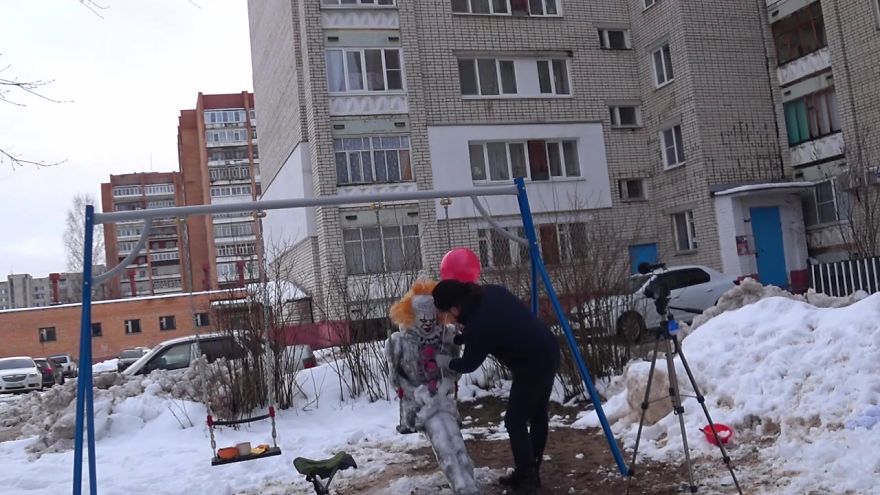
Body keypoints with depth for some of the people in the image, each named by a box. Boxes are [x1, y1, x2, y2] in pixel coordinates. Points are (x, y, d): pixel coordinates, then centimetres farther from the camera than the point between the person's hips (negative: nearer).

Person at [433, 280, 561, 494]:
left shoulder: (478, 326, -25)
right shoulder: (490, 292, -2)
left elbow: (469, 364, -7)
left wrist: (446, 363, 12)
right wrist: (455, 338, 14)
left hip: (532, 365, -9)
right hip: (548, 352, 9)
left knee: (515, 421, 4)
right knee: (537, 414, 18)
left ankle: (526, 477, 16)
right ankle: (531, 473, 31)